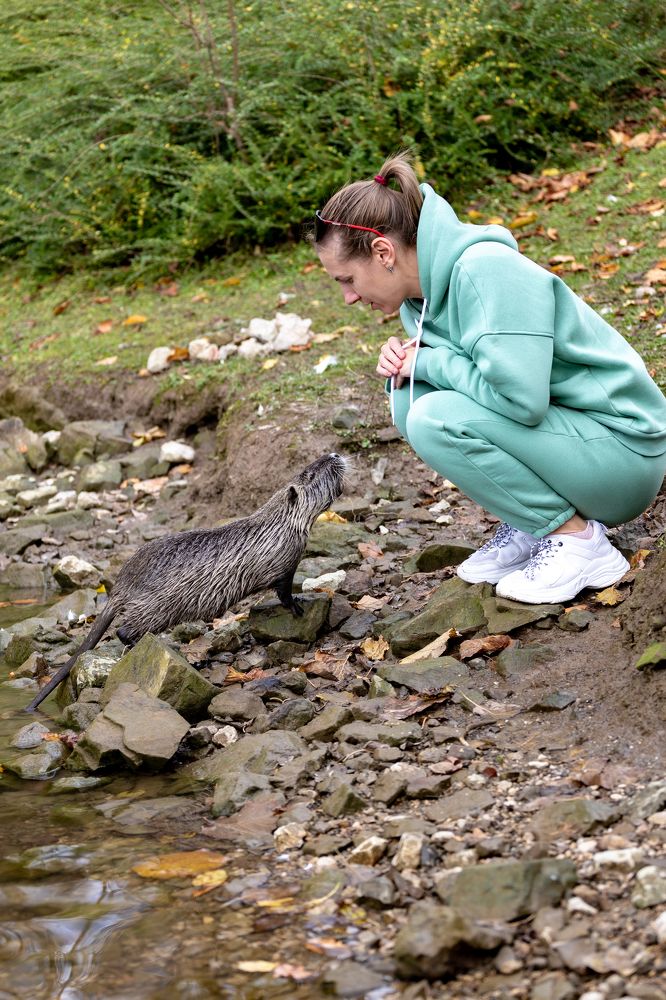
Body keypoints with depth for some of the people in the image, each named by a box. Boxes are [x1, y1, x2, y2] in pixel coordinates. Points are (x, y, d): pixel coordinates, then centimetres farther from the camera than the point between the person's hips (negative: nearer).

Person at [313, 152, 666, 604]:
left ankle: (580, 540, -10)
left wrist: (428, 361, -16)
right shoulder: (423, 291, 4)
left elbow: (520, 397, -31)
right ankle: (532, 524, 6)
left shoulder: (484, 268, -23)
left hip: (623, 449, -9)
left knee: (436, 418, -24)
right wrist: (402, 369, -7)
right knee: (410, 401, -1)